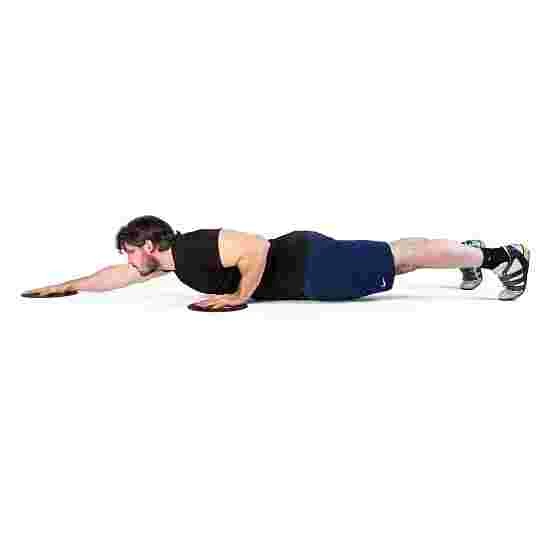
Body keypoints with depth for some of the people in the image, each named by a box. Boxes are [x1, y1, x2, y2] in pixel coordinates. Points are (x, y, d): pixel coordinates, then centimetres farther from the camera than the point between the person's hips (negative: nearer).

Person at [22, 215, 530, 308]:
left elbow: (256, 247, -33)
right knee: (395, 253, 19)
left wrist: (238, 296, -23)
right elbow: (119, 276, 22)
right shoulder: (172, 259, 8)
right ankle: (471, 252, 34)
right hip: (301, 259, 8)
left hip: (312, 265, -8)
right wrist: (68, 285, 23)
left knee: (400, 256, -3)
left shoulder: (195, 248, -22)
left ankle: (499, 254, 7)